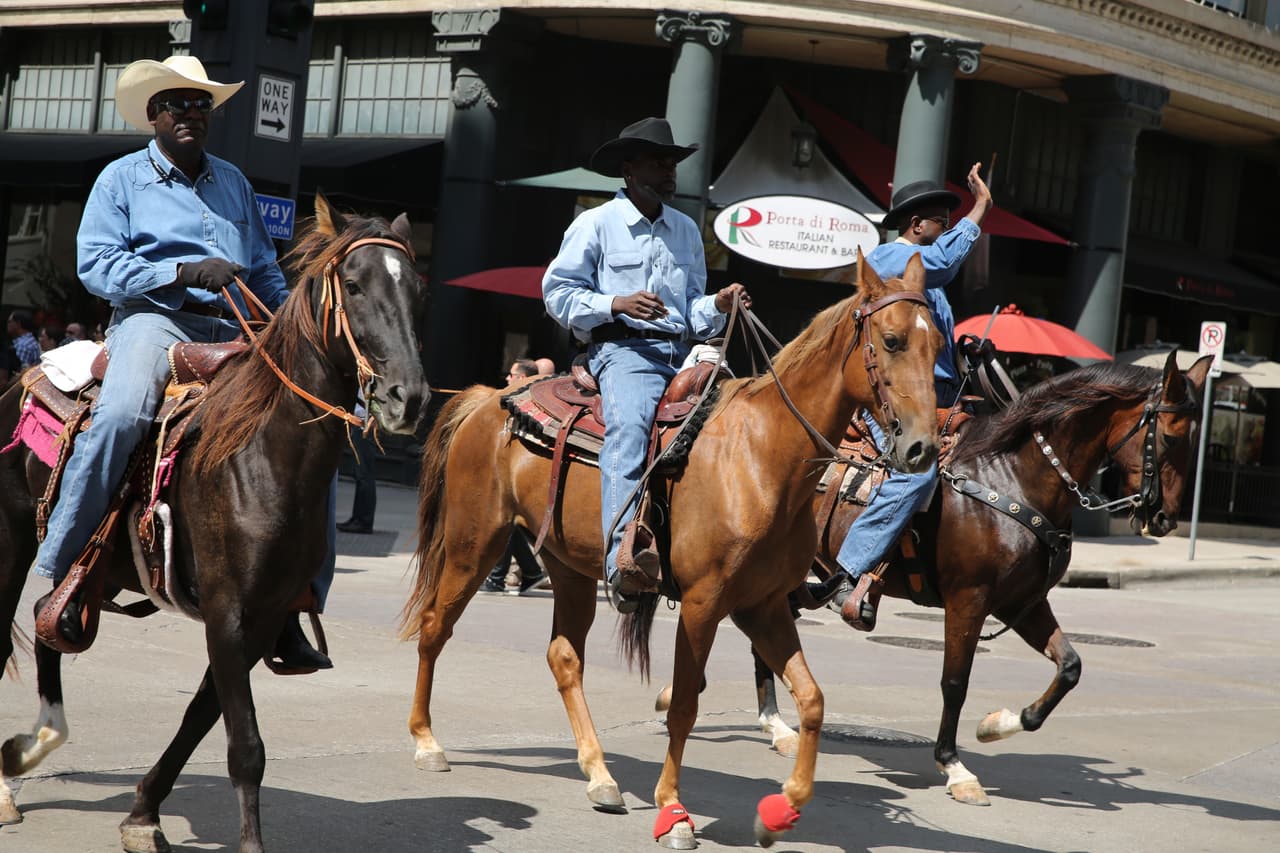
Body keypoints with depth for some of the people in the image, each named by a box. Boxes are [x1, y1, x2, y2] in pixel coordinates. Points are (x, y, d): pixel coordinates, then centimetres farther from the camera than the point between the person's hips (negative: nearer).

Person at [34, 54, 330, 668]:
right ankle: (62, 571, -27)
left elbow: (265, 272, 28)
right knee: (120, 415, -36)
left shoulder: (233, 182, 22)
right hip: (154, 318, -5)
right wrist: (182, 272, -16)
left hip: (232, 333, 5)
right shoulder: (122, 178, 8)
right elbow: (94, 262, -4)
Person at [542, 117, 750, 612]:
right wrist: (616, 304, -12)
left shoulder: (686, 230, 23)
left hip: (683, 351, 7)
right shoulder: (596, 225, 7)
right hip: (622, 349, -7)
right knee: (630, 425, -34)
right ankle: (622, 561, -48)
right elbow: (558, 293, 3)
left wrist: (718, 306, 5)